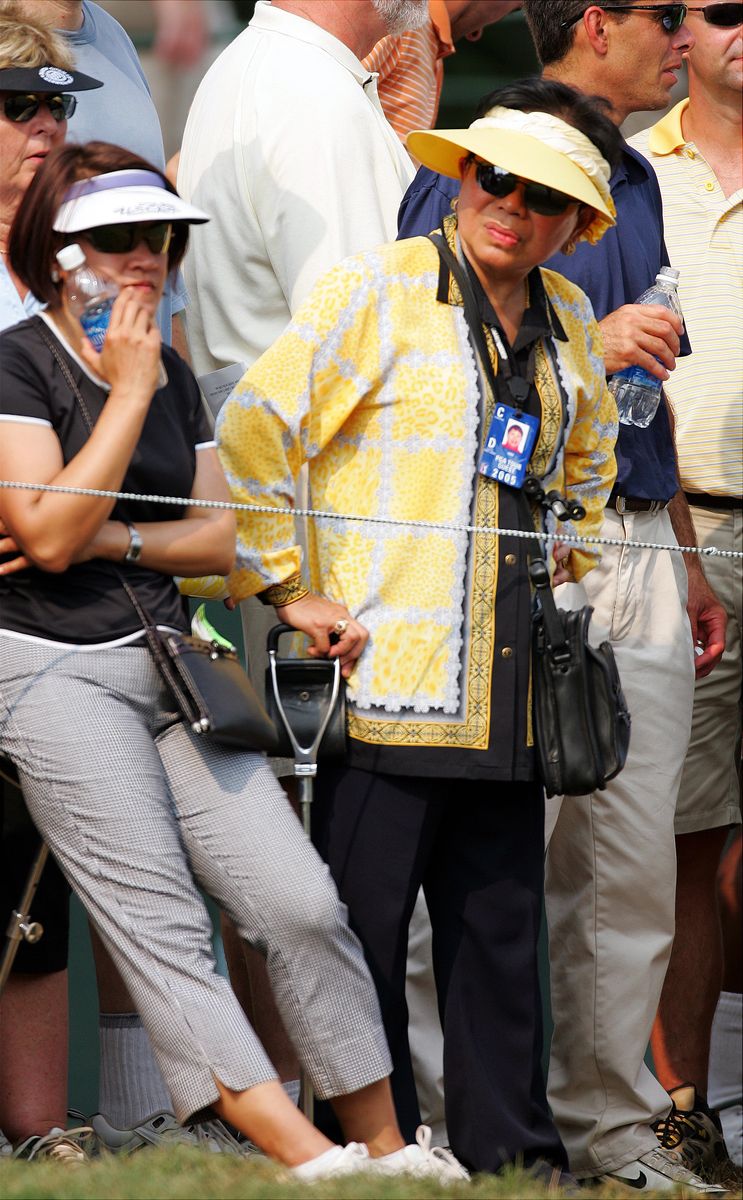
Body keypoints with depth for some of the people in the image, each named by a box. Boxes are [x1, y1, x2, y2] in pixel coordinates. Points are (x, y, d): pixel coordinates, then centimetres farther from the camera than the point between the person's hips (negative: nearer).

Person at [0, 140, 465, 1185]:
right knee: (159, 923, -15)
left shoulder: (172, 374, 17)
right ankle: (306, 1159, -23)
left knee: (300, 902, -7)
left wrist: (118, 539, -5)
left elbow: (223, 538, 14)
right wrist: (129, 391, -12)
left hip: (170, 659, 6)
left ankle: (384, 1148, -1)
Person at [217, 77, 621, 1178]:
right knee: (361, 932, -4)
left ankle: (511, 1153, 15)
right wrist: (289, 588, -9)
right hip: (387, 681, -6)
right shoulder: (375, 293, -5)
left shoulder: (568, 323, 13)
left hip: (508, 702, 6)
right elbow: (250, 433, -7)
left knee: (501, 930, 9)